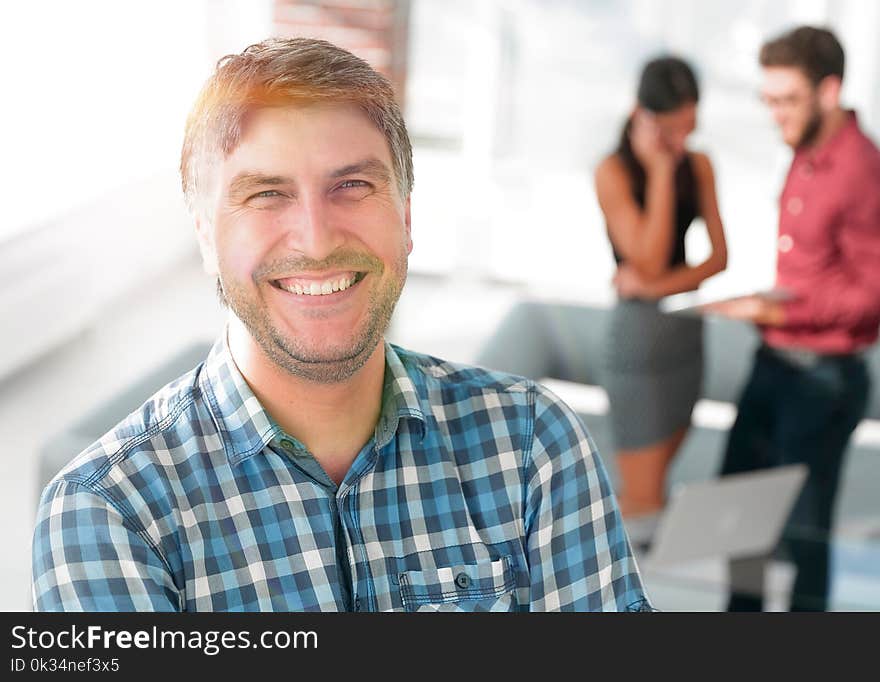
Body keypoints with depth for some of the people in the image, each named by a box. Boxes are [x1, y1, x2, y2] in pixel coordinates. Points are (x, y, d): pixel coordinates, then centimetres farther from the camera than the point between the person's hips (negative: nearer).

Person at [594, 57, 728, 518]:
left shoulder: (698, 166, 5)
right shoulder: (614, 172, -12)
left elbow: (719, 255, 2)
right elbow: (650, 261, -20)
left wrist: (657, 286, -15)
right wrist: (661, 170, -18)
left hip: (687, 329, 6)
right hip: (638, 334, -6)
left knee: (639, 497, 14)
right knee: (646, 502, -3)